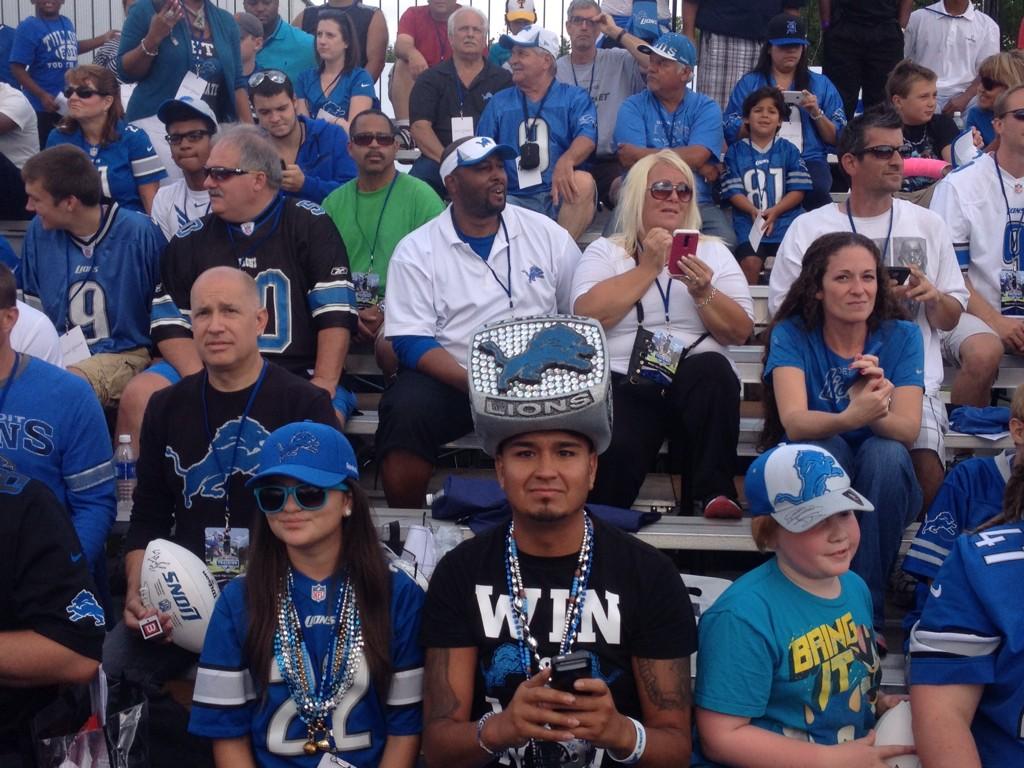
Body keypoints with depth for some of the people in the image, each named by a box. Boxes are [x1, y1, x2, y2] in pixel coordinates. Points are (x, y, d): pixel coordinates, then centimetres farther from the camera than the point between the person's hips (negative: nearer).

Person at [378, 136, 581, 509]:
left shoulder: (546, 233, 9)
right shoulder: (415, 251, 2)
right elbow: (411, 342, -5)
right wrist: (475, 384, -21)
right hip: (449, 377, -1)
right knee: (406, 412, -31)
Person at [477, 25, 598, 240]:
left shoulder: (575, 98, 11)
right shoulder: (498, 103, 19)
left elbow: (587, 137, -7)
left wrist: (566, 161, -31)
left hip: (562, 196, -1)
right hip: (514, 199, 1)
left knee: (583, 182, -34)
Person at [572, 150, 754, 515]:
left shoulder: (713, 252, 18)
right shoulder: (604, 251, 13)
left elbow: (740, 331, 8)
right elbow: (588, 316, -7)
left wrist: (703, 293, -9)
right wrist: (648, 268, -4)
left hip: (699, 381, 3)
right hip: (623, 384, -2)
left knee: (713, 368, -34)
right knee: (612, 454, -35)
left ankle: (712, 491, -24)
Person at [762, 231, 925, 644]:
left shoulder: (901, 336, -5)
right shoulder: (792, 335, -10)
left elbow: (908, 430, -18)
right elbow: (793, 421, -27)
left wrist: (873, 411, -42)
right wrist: (849, 419, -48)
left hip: (883, 489, 1)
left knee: (886, 452, -32)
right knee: (826, 448, -33)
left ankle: (868, 612, -23)